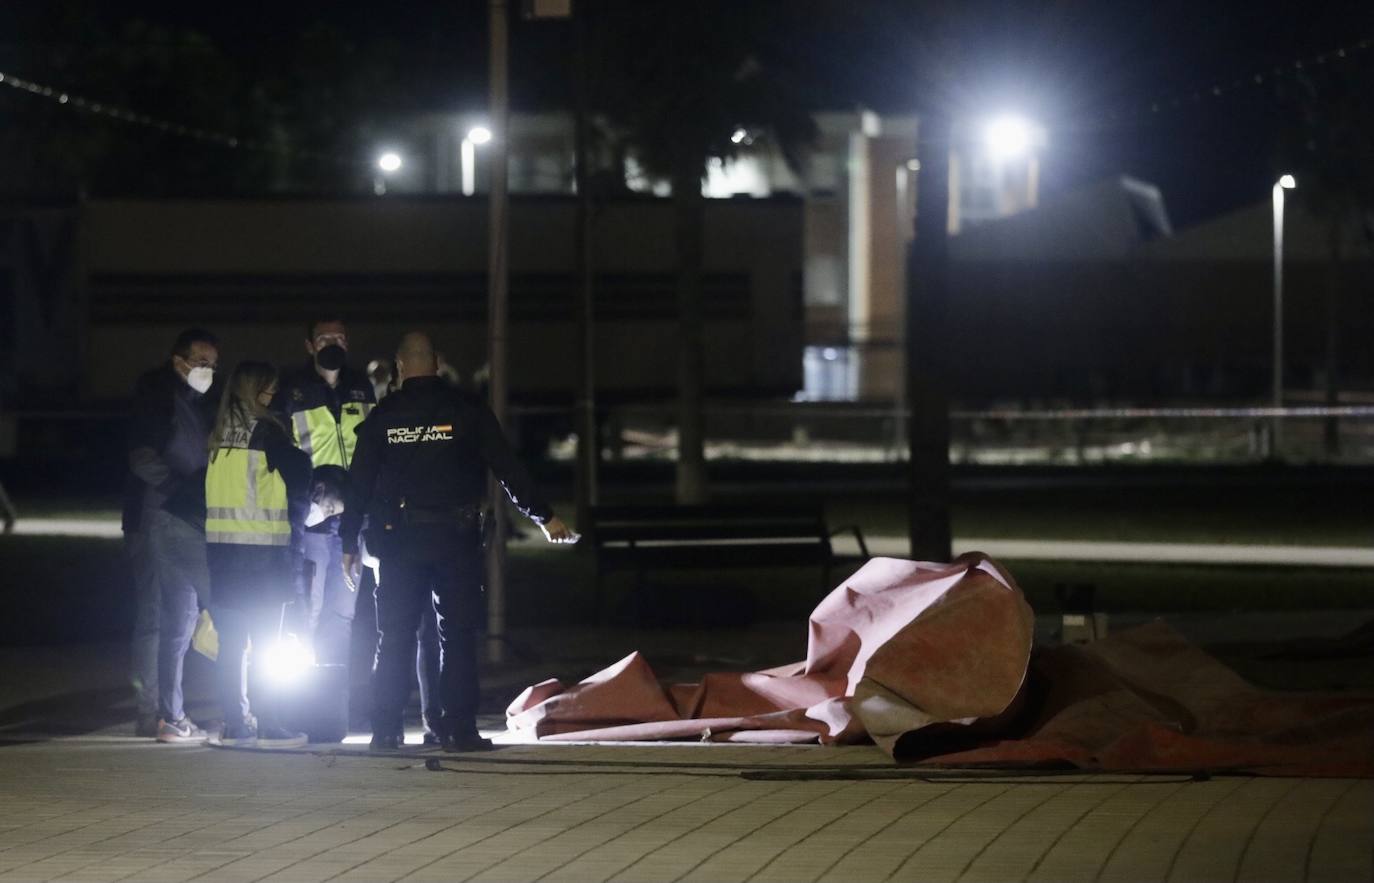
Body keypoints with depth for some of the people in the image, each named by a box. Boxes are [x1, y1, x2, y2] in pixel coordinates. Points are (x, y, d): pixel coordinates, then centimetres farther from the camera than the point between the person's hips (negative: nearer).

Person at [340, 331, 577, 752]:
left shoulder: (382, 417, 4)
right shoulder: (468, 409, 1)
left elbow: (361, 484, 5)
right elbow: (508, 468, 1)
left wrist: (349, 543, 11)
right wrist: (544, 517, 9)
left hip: (399, 541, 1)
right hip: (457, 539, -1)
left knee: (394, 638, 6)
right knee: (457, 636, 2)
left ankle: (386, 729, 1)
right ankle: (458, 728, -3)